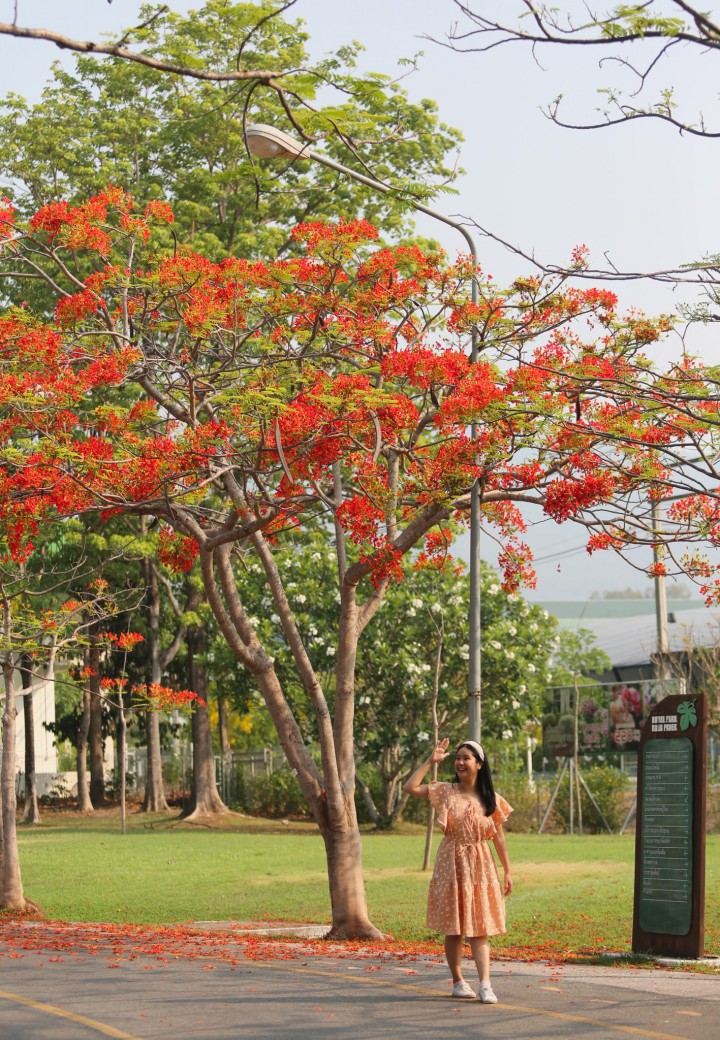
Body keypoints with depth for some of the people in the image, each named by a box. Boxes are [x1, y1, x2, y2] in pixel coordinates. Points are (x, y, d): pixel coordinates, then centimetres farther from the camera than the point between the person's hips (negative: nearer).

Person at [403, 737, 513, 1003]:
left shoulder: (491, 799, 3)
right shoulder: (445, 792, 0)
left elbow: (498, 837, 7)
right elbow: (410, 787, -12)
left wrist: (507, 871, 5)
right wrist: (431, 761, -10)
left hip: (480, 867, 1)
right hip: (451, 866, 0)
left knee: (479, 929, -3)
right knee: (453, 929, 4)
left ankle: (485, 985, -9)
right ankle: (458, 981, 15)